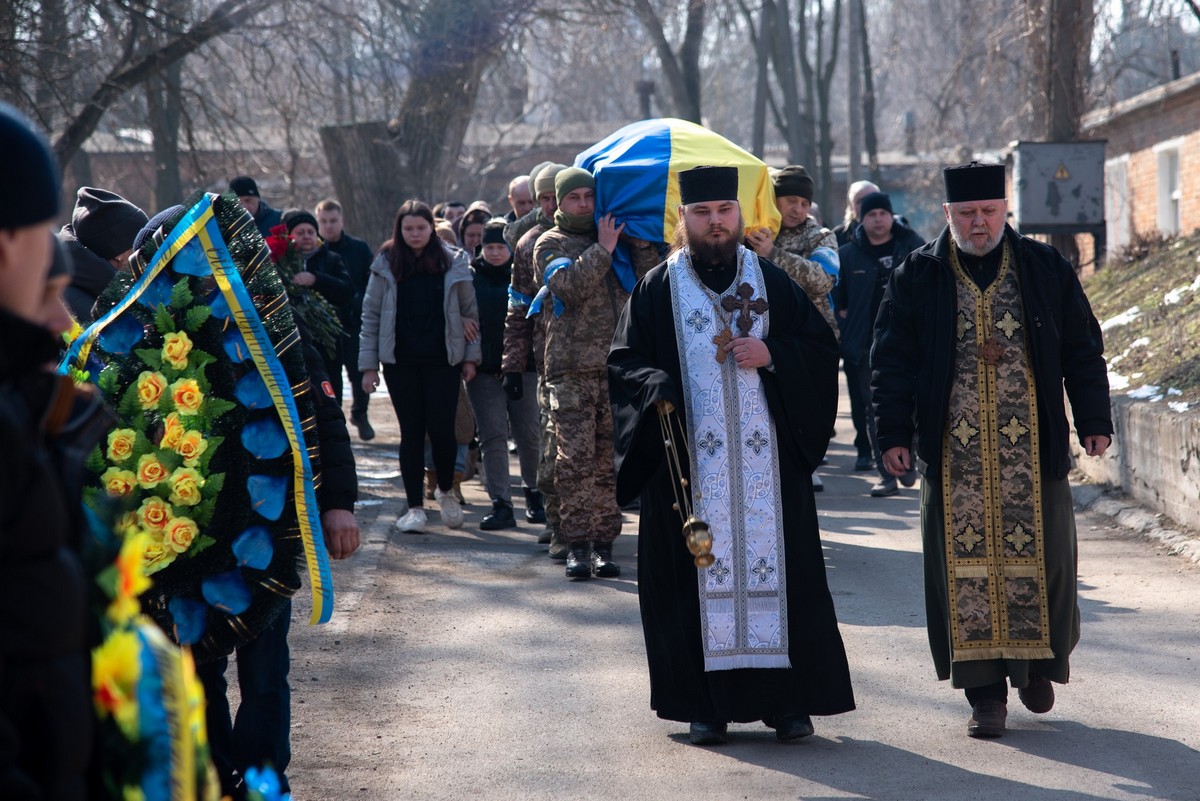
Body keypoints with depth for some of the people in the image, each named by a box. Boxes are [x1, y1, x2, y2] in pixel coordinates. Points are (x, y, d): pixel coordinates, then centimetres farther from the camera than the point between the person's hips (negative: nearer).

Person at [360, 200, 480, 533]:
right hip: (400, 362, 1)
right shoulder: (386, 266, 3)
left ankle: (446, 490, 21)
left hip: (443, 361, -1)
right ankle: (415, 506, 9)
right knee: (411, 432, 3)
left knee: (441, 428, -6)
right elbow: (370, 316, 4)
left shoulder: (453, 263, 3)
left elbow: (470, 312, 8)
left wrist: (471, 356, 3)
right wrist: (368, 365, -1)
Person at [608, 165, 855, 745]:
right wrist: (656, 388, -17)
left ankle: (787, 700, 6)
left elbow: (822, 347, 8)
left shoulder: (772, 281, 10)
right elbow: (624, 361, 4)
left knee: (777, 567, -1)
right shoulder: (657, 289, 7)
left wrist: (771, 354, -10)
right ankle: (707, 703, 6)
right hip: (690, 462, -1)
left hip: (767, 462, 1)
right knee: (699, 576, 0)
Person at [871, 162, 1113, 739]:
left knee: (1043, 557, 2)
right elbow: (892, 361, 4)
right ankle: (984, 691, 6)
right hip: (954, 452, 0)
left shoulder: (1047, 269, 6)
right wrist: (893, 432, -3)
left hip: (1033, 448, 1)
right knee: (966, 564, -1)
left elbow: (1083, 349, 9)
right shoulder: (917, 276, 4)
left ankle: (1038, 662, 25)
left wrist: (1093, 420, 3)